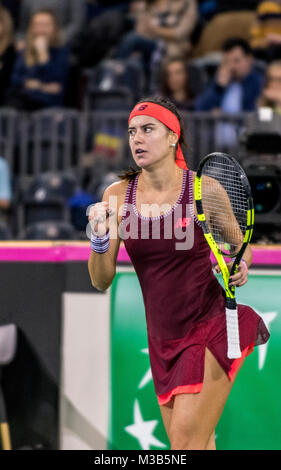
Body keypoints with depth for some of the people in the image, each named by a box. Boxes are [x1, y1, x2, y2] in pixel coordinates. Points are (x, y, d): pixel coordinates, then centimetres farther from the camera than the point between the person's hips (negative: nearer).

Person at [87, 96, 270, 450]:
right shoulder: (118, 195, 0)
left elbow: (242, 248, 6)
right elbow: (101, 281, 1)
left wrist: (239, 269, -16)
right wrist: (100, 240, -18)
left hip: (211, 328, -4)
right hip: (163, 338, 4)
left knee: (186, 441, -13)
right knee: (198, 445, 6)